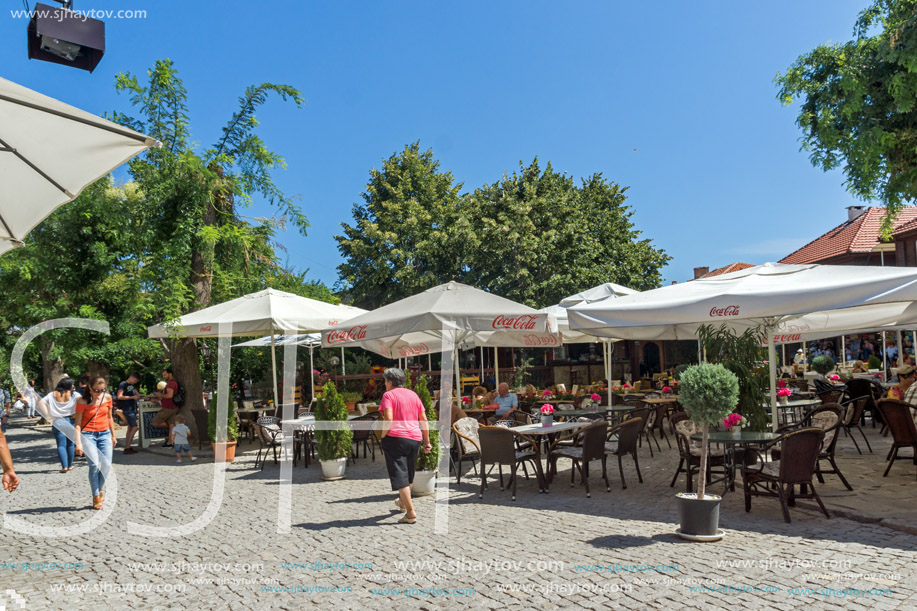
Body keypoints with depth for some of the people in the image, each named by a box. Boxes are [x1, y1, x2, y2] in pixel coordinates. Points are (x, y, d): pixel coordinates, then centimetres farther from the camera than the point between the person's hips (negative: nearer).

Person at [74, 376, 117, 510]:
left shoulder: (107, 397, 4)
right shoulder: (82, 401, -8)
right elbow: (77, 423, -8)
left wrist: (113, 436, 18)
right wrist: (78, 442, -15)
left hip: (104, 434, 4)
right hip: (88, 435, -4)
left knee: (106, 464, -3)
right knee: (95, 464, -14)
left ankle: (101, 489, 22)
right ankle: (96, 497, -2)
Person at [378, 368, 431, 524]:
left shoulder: (388, 395, -4)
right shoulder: (413, 394, 13)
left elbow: (388, 419, -18)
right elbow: (424, 419, 12)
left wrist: (383, 438, -8)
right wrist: (427, 441, 16)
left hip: (396, 438, -7)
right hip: (414, 438, 7)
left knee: (399, 475, -4)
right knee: (409, 473, 23)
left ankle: (410, 513, -9)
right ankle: (403, 501, 45)